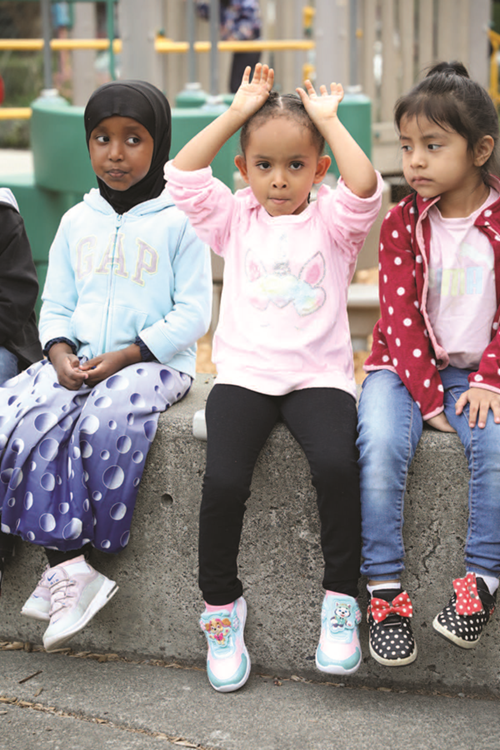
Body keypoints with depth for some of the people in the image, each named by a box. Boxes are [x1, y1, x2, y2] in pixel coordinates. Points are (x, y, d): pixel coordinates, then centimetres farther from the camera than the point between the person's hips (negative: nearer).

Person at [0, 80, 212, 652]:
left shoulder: (178, 221, 1)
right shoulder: (77, 222, 15)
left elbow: (192, 313, -4)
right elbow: (56, 304, 16)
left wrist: (125, 356, -15)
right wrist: (60, 353, -6)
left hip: (153, 362, -5)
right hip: (76, 362, 5)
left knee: (105, 422, -35)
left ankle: (62, 566, -23)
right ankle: (69, 566, -27)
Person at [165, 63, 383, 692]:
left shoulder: (331, 223, 9)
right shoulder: (234, 220, 14)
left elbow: (364, 189, -12)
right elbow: (183, 174, 1)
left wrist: (328, 120, -3)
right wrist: (237, 113, 2)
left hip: (318, 375, -1)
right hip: (243, 375, 1)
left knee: (336, 464, -30)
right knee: (223, 480, -23)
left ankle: (341, 597, -12)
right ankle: (221, 603, -2)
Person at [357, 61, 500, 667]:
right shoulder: (402, 222, 1)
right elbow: (400, 315, -4)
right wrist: (429, 397, -13)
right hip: (406, 365, 1)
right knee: (380, 445, -28)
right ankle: (385, 589, -19)